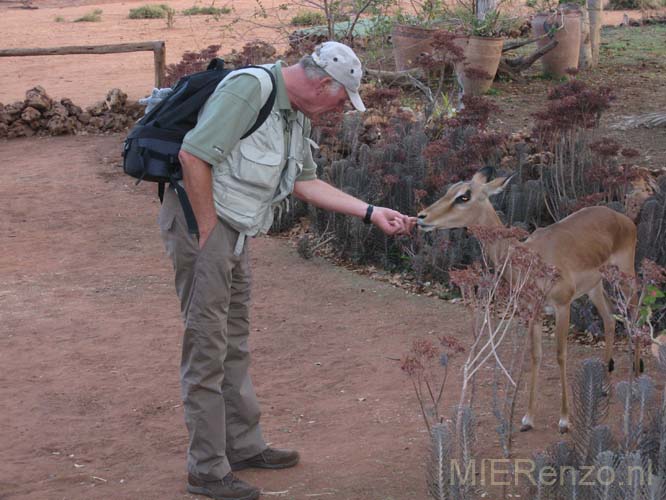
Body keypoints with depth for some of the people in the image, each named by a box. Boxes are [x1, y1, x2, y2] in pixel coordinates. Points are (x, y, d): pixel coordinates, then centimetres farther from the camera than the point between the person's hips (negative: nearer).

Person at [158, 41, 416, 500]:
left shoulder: (298, 115, 12)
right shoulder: (251, 89, -20)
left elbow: (305, 183, 19)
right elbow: (193, 155, -25)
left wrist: (372, 213, 15)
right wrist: (208, 231, -19)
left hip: (234, 233, 10)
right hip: (199, 219, -10)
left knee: (235, 341, 18)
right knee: (207, 345, -5)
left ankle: (243, 446, 30)